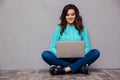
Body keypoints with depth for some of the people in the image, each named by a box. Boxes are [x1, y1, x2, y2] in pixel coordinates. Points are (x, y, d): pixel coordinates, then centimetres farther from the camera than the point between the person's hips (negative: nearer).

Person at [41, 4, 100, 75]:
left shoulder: (82, 29, 8)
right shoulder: (59, 29, 6)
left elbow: (87, 47, 7)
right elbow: (53, 47, 4)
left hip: (78, 59, 1)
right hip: (62, 59, 0)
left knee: (96, 52, -24)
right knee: (45, 54, -27)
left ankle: (63, 69, -32)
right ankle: (80, 67, -28)